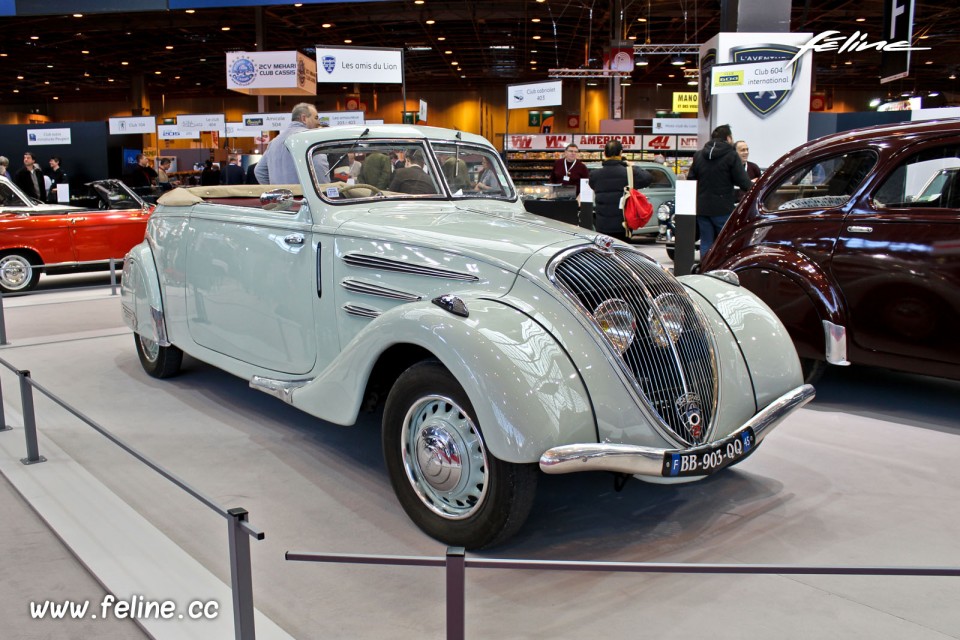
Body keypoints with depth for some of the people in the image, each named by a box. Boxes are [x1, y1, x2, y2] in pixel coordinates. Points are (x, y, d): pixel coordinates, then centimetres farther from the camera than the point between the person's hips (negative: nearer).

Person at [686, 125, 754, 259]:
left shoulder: (698, 155, 9)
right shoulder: (731, 155, -7)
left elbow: (690, 180, 10)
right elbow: (743, 182, -9)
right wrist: (754, 186, 10)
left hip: (701, 208, 5)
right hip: (722, 208, -5)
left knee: (706, 243, 9)